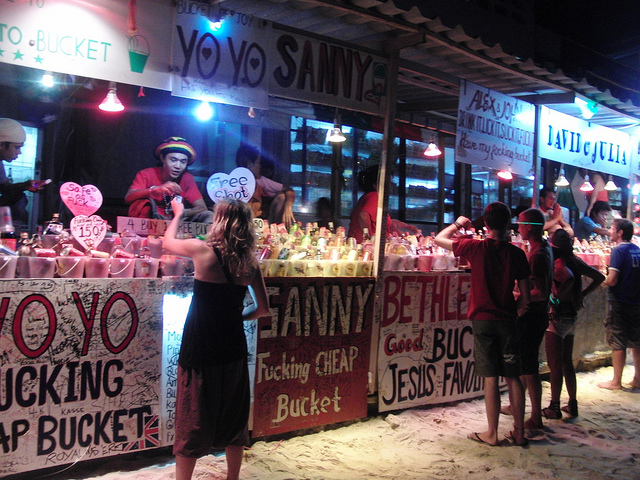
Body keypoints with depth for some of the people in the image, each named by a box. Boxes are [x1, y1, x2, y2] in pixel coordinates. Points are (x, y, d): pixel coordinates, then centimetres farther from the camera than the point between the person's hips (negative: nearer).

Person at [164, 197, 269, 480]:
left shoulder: (203, 251, -12)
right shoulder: (249, 264, -1)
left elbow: (168, 241, 8)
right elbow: (262, 309, 6)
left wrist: (178, 214, 25)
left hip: (199, 351, -4)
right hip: (233, 351, 4)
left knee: (192, 425, 7)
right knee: (233, 420, 18)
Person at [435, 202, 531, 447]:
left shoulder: (477, 247, -8)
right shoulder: (516, 253, -2)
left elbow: (439, 239, 5)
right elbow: (525, 296, 1)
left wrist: (458, 224, 21)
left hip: (483, 320, -2)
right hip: (507, 321, 2)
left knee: (491, 377, 2)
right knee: (512, 377, 10)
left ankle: (492, 434, 10)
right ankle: (519, 432, 18)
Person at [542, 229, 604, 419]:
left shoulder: (558, 264, -18)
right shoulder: (575, 261, 4)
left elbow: (568, 278, -40)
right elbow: (599, 277, 12)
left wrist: (558, 297, -25)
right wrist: (581, 295, 10)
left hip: (558, 317, -8)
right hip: (572, 316, 8)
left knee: (555, 365, 1)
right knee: (567, 362, 17)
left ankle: (555, 407, 9)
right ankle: (572, 405, 24)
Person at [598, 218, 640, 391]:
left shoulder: (618, 250, -14)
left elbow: (612, 280, -21)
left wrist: (603, 281, -3)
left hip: (620, 303, -7)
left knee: (618, 344, 0)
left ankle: (616, 382, 6)